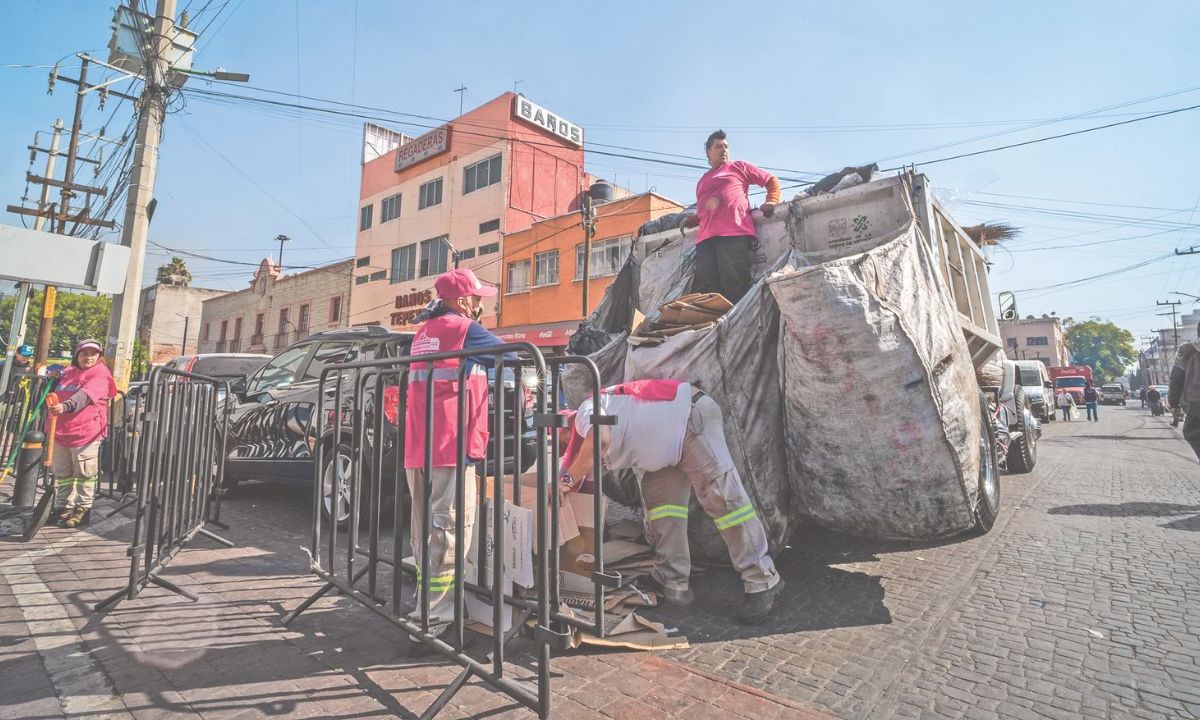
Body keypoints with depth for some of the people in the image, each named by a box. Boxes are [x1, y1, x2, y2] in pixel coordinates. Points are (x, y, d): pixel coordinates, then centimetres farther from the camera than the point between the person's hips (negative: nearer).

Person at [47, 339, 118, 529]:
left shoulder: (100, 374, -7)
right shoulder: (68, 372, 16)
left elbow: (85, 395, -25)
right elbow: (57, 395, 32)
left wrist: (65, 406, -39)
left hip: (86, 432, -7)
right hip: (60, 431, 8)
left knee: (84, 474, -1)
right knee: (62, 473, 15)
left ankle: (83, 510, 9)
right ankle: (63, 507, 26)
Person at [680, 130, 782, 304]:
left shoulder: (738, 167, 21)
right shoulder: (702, 182, 34)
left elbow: (772, 180, 20)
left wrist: (772, 201, 2)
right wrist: (692, 219, 19)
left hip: (735, 234, -4)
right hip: (705, 237, 5)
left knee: (734, 285, -15)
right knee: (704, 289, -10)